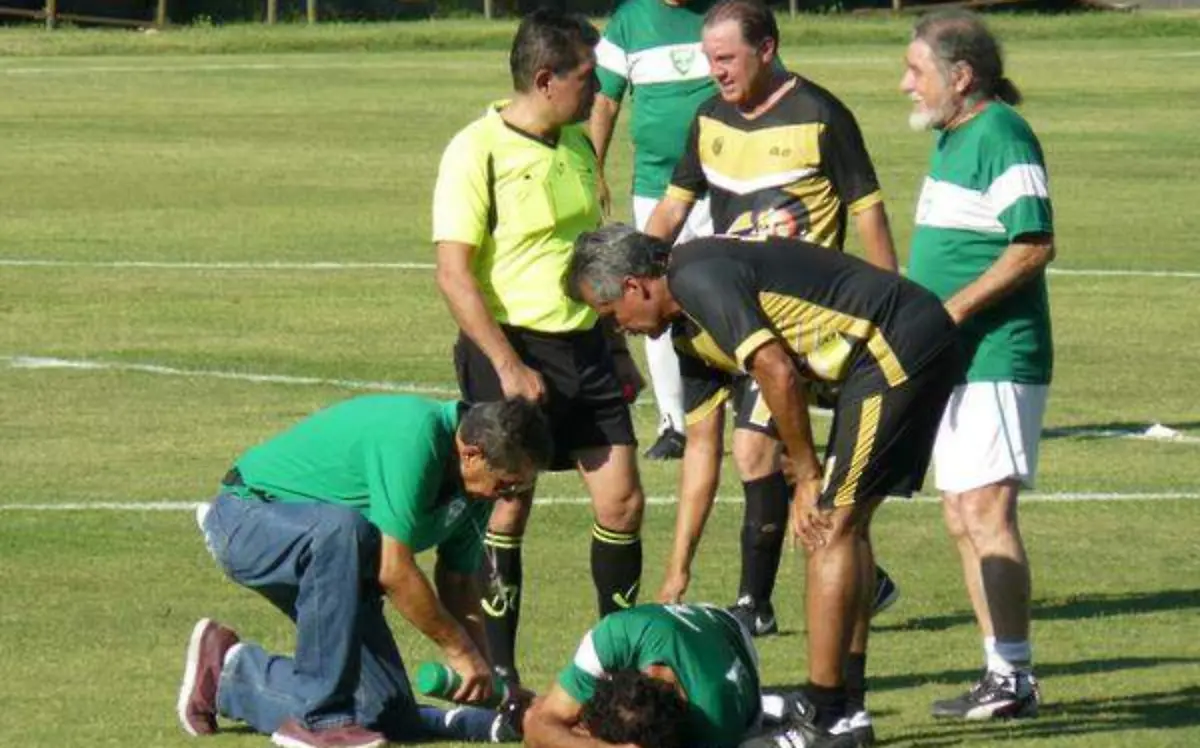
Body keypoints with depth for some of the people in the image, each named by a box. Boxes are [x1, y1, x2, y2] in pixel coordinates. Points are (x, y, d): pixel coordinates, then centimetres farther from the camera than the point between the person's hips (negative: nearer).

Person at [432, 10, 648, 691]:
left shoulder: (579, 146, 11)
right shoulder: (478, 151, -12)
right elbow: (454, 275, -15)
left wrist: (616, 345, 23)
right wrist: (508, 367, -20)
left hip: (583, 346, 7)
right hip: (510, 347, -6)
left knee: (621, 500, 1)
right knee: (509, 508, -3)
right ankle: (498, 673, 6)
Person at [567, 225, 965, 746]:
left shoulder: (697, 278, -13)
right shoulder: (689, 330, 19)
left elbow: (777, 373, -21)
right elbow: (701, 448, 23)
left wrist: (807, 475, -8)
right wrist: (677, 576, 24)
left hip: (900, 347, -10)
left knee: (830, 525, -7)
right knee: (844, 523, 16)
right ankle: (846, 705, 21)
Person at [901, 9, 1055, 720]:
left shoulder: (1002, 137, -15)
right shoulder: (950, 137, 15)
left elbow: (1034, 247, -21)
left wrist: (952, 310, -22)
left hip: (999, 359, -10)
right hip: (955, 362, 10)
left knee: (986, 510, -12)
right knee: (962, 518, 11)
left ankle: (1015, 676, -10)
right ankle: (1000, 672, 16)